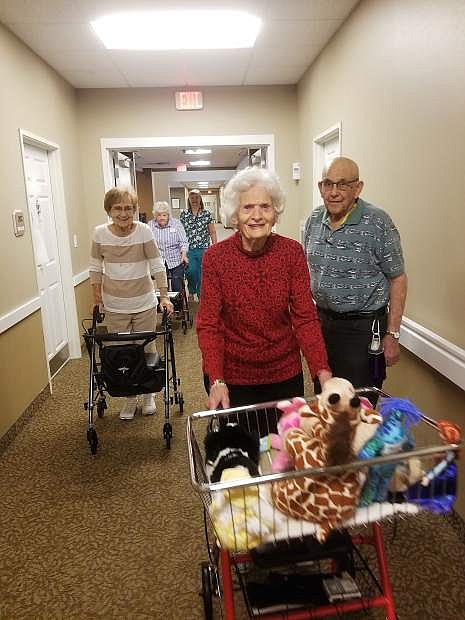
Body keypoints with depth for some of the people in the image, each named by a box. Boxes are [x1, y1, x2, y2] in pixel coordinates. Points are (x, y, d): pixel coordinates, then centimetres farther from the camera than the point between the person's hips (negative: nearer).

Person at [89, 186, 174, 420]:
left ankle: (148, 395, 31)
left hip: (144, 304, -1)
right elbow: (95, 268, 5)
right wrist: (97, 296, 4)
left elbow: (157, 266, -8)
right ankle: (130, 398, 25)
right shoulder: (100, 233, -6)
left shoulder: (143, 231, -11)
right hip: (114, 307, 1)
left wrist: (164, 296, -11)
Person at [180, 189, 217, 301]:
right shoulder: (184, 215, 6)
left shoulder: (207, 214, 3)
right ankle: (193, 291, 13)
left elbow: (212, 232, 4)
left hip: (204, 250, 0)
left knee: (202, 275, 3)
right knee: (191, 271, -15)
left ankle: (200, 295, 21)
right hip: (190, 250, 0)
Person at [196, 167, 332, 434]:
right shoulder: (215, 257, -12)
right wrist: (216, 381, -23)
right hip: (232, 377, -1)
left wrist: (323, 372, -20)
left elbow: (305, 316, -8)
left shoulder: (292, 251, -8)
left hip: (285, 374, 2)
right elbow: (208, 324, -11)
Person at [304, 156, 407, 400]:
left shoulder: (377, 223, -14)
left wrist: (392, 334, -11)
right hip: (321, 320, 5)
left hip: (363, 327, -5)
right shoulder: (314, 220, 3)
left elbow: (397, 279, -9)